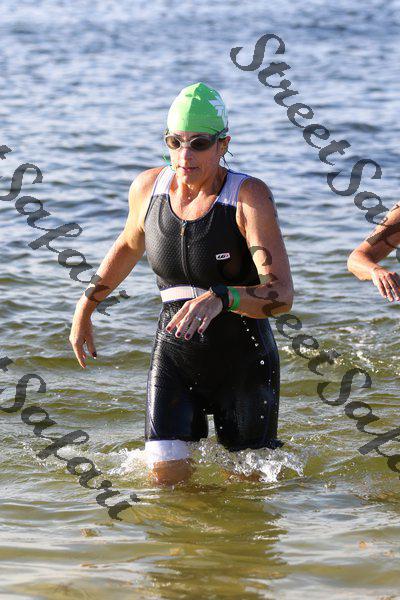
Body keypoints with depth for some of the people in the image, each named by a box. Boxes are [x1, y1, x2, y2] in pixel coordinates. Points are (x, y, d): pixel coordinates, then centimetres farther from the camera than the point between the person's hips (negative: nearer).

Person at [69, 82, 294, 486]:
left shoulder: (250, 197, -17)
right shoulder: (148, 187, -3)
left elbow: (281, 295, -26)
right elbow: (130, 243, 21)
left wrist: (219, 298, -43)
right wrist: (86, 304, 22)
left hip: (243, 360, -3)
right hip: (175, 357, 3)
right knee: (166, 481, -10)